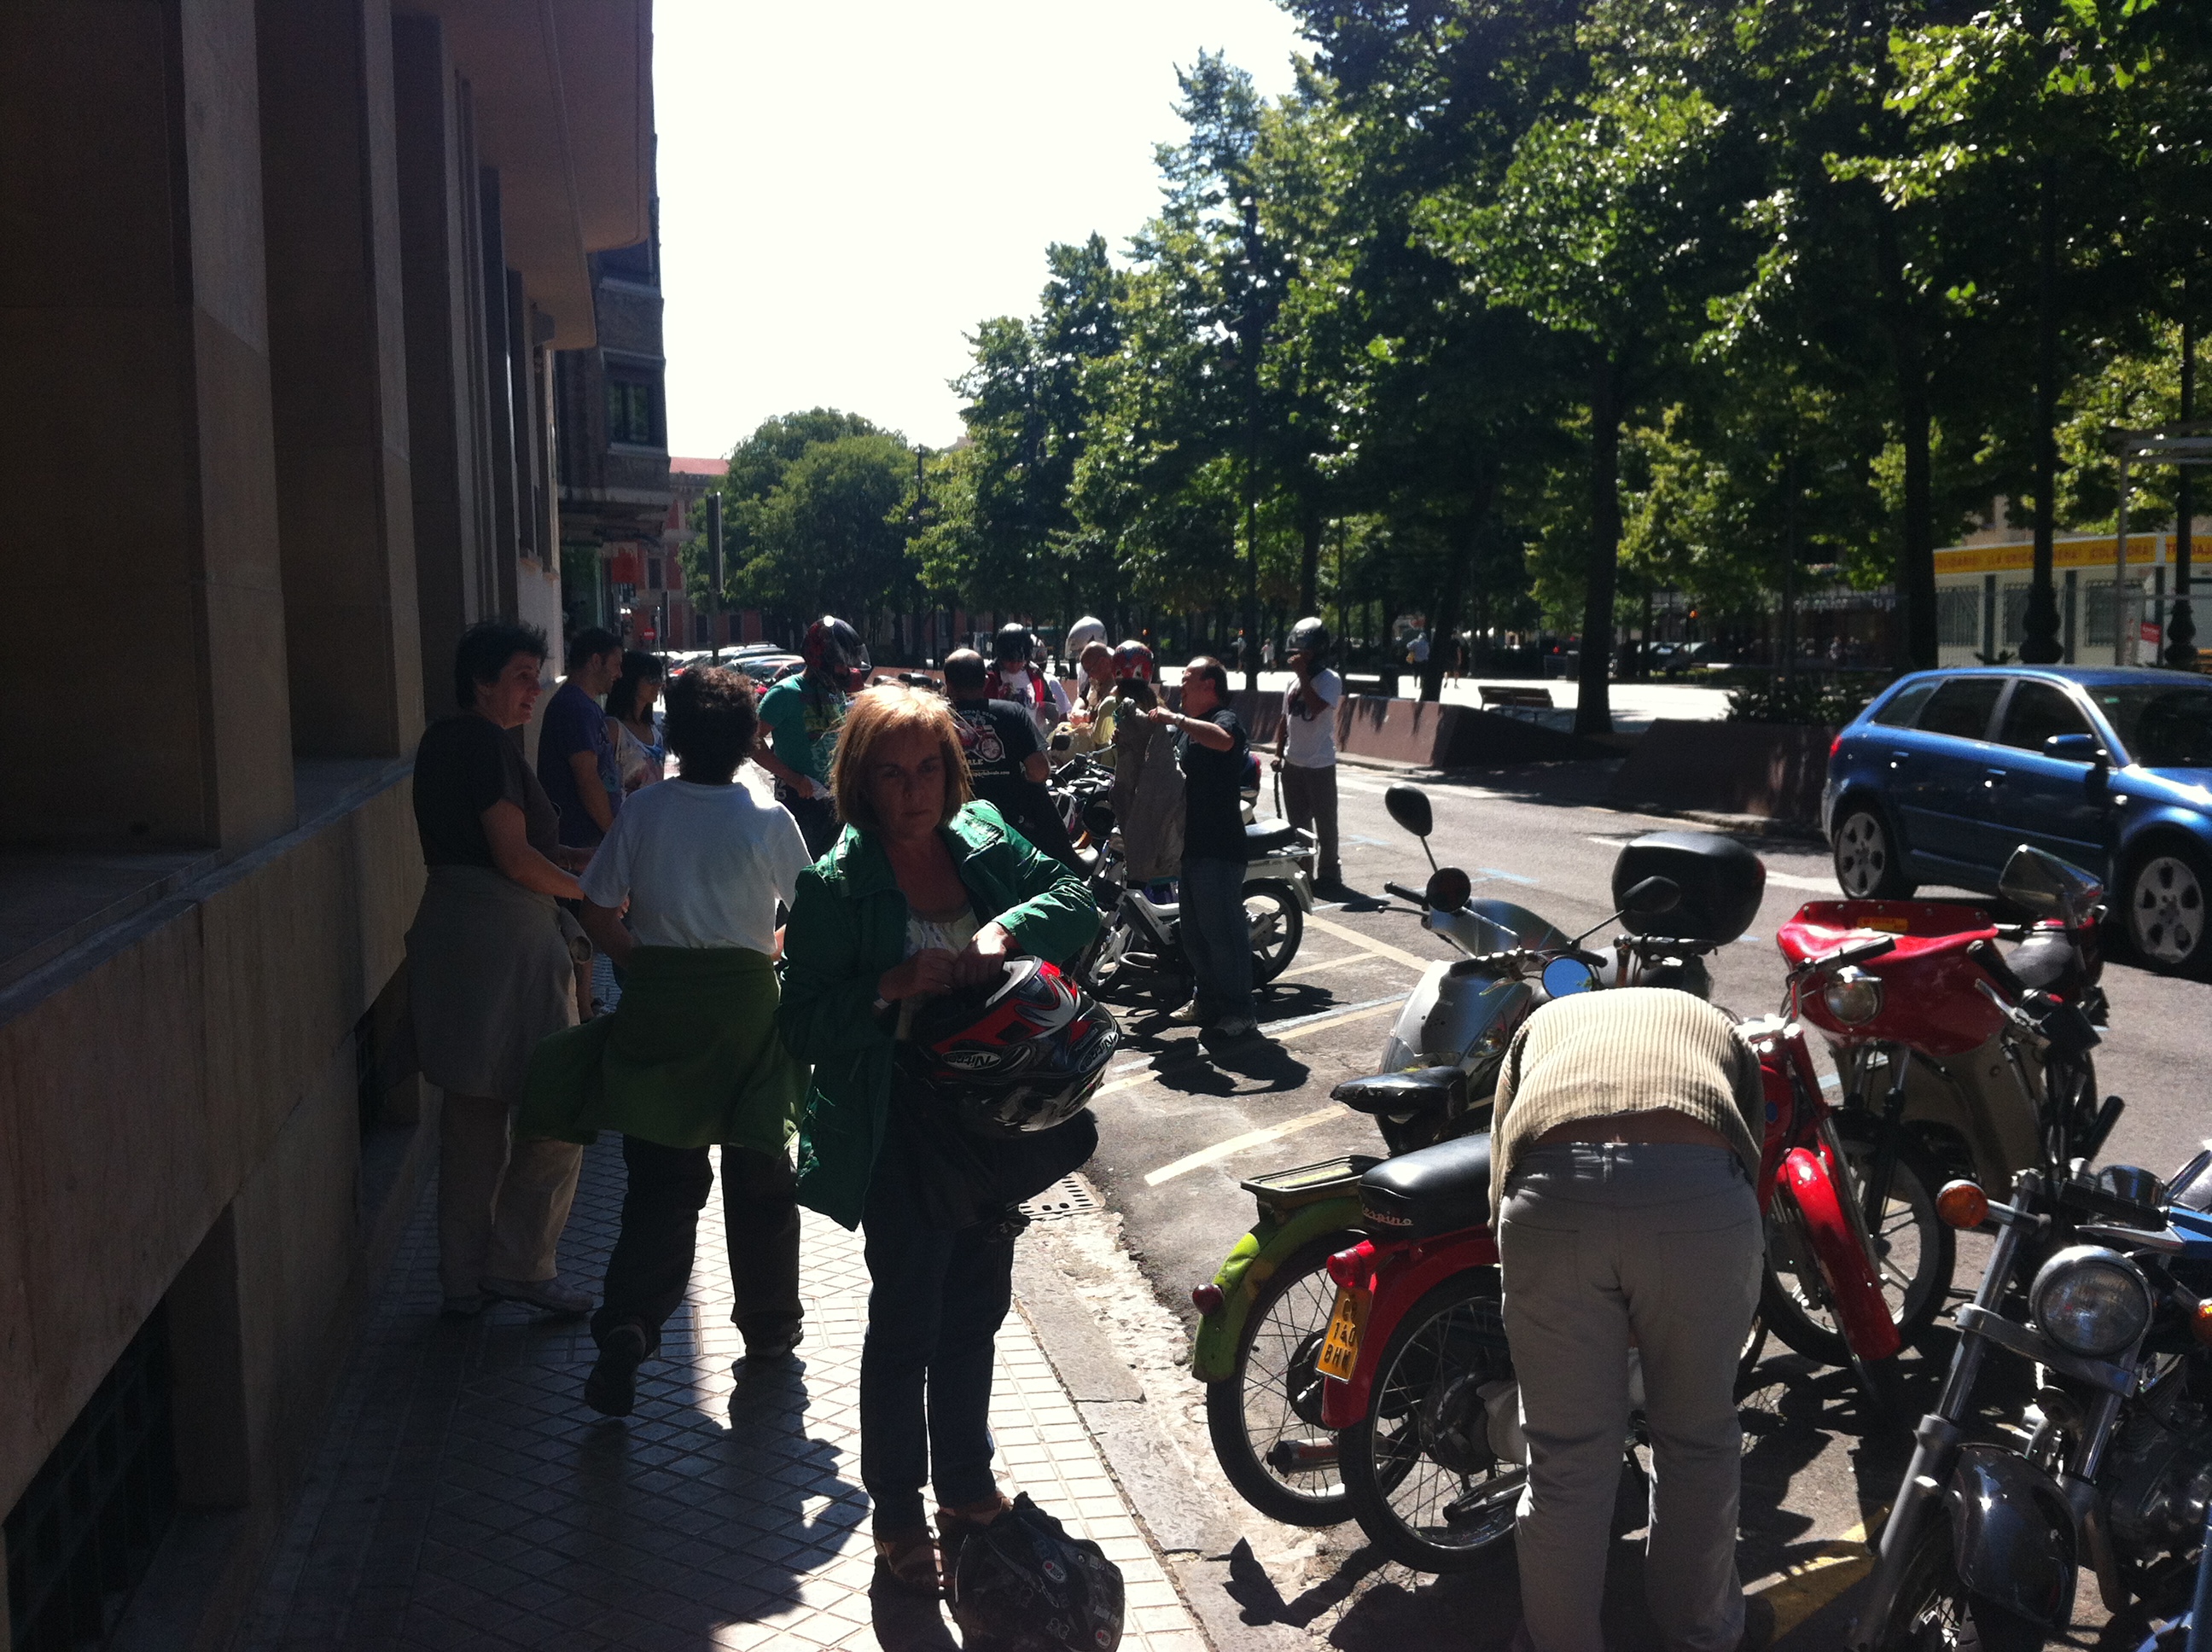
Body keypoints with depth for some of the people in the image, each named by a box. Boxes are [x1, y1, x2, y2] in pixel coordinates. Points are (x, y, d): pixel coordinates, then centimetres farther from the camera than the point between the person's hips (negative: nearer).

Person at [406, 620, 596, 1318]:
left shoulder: (441, 739, 16)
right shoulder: (488, 743, -13)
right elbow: (515, 859, -17)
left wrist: (580, 858, 13)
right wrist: (594, 890, -4)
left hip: (450, 935, 10)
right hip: (505, 941, -10)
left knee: (472, 1113, 15)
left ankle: (465, 1277, 22)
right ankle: (519, 1264, 6)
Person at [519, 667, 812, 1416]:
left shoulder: (643, 812, -3)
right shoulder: (768, 820, -7)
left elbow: (599, 916, -2)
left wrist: (645, 962, 10)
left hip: (658, 1002, 1)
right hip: (747, 998, -1)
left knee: (662, 1178, 6)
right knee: (758, 1171, 13)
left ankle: (628, 1323, -12)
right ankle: (769, 1324, 25)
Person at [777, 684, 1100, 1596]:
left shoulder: (985, 843, 1)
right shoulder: (835, 887, -12)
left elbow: (1076, 900, 0)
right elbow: (804, 1025, -13)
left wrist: (1007, 930, -18)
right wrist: (894, 986, -28)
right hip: (902, 1138, -5)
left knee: (976, 1312, 19)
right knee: (905, 1324, 6)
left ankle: (966, 1483, 39)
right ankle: (898, 1516, 25)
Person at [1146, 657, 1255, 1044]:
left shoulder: (1225, 719, -11)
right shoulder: (1192, 726, 21)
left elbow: (1222, 740, -37)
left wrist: (1175, 719, -32)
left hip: (1219, 849, -10)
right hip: (1193, 845, 10)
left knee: (1223, 931, -9)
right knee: (1195, 934, 17)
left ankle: (1238, 1013, -5)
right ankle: (1208, 1000, 28)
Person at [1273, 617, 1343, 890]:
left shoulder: (1329, 680, -9)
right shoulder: (1294, 683, 12)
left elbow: (1316, 706, -27)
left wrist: (1303, 675, -21)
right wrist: (1278, 753, 12)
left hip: (1319, 764, -7)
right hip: (1293, 763, 7)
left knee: (1324, 822, 0)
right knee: (1298, 821, 13)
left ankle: (1329, 872, 7)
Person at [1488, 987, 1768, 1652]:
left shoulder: (1542, 1023, 40)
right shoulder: (1719, 1028, 40)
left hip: (1552, 1187, 0)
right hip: (1697, 1189, 1)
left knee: (1566, 1456, 19)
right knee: (1698, 1441, 25)